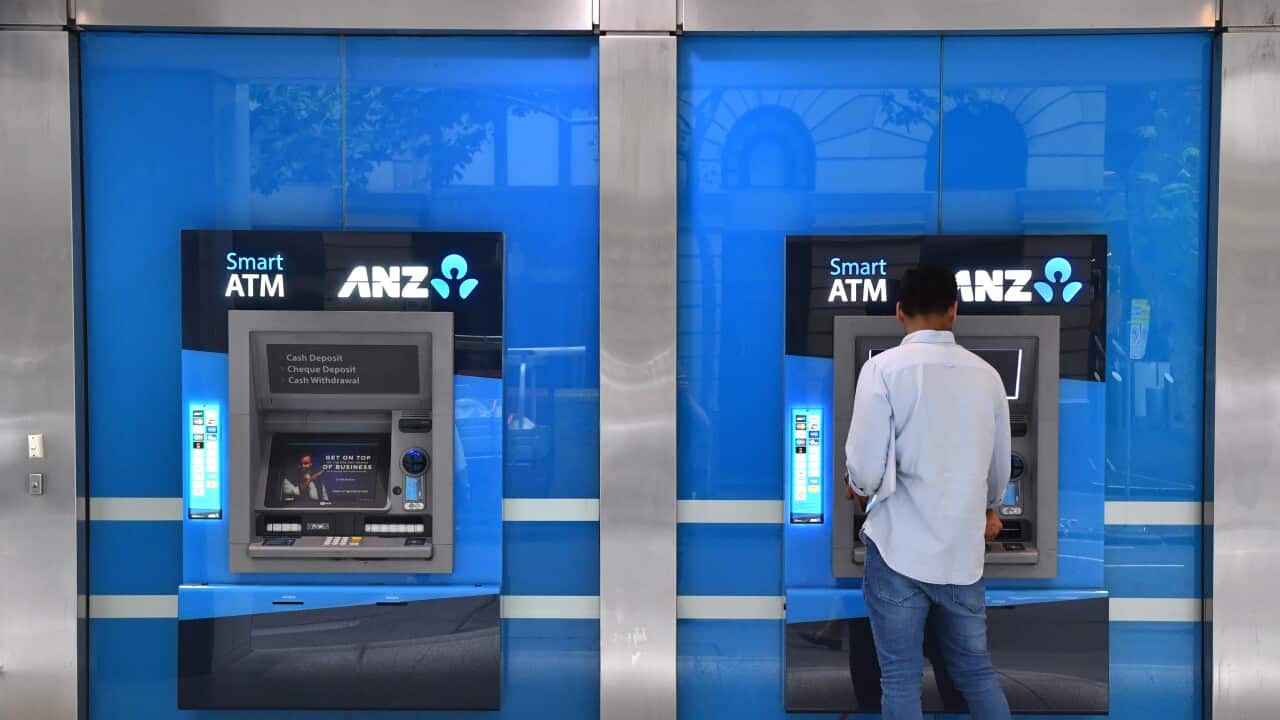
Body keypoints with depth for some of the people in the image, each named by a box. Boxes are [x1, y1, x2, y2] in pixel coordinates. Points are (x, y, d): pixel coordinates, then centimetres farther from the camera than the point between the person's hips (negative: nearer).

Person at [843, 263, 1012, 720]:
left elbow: (866, 467, -14)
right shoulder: (986, 374, 3)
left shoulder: (884, 367, -10)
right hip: (963, 550, 4)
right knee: (976, 669, 16)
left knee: (900, 679, 5)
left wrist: (859, 488, 10)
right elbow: (1000, 467, 13)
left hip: (900, 548, -4)